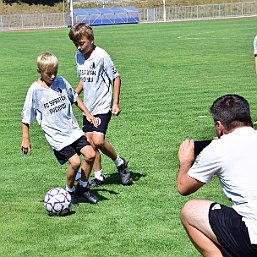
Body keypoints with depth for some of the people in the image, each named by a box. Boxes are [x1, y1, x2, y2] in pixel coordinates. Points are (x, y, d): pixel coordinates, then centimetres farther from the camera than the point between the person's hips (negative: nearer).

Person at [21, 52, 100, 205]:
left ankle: (83, 188, 14)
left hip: (73, 129, 5)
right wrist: (26, 139, -4)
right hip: (56, 135, -5)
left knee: (90, 154, -6)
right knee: (75, 162, -16)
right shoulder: (35, 90, -9)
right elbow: (26, 116, -3)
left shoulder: (61, 81, 3)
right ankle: (69, 191, 10)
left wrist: (88, 114, 17)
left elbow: (74, 98, 20)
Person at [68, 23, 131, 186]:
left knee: (98, 141, -19)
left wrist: (115, 103, -12)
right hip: (88, 107, 7)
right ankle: (99, 177, 17)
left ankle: (120, 163, 5)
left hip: (103, 106, -7)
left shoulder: (101, 56, -15)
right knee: (90, 143, 6)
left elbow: (116, 78, -9)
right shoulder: (79, 56, 7)